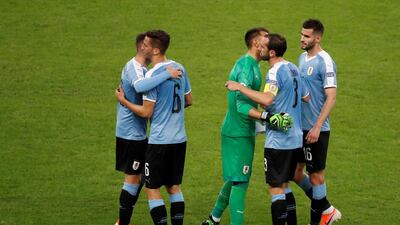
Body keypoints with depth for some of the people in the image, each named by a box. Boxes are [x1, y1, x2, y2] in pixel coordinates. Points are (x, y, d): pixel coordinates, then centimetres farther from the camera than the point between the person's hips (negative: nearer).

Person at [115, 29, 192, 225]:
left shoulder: (152, 75, -17)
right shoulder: (179, 69, 5)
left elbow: (146, 112, -13)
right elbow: (188, 100, 15)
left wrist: (123, 101, 0)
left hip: (159, 141, -7)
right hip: (180, 138, 7)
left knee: (152, 189, 1)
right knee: (174, 187, 15)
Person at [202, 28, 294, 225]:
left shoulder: (249, 64, 13)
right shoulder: (247, 67, -20)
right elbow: (242, 105, -28)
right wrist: (268, 117, -38)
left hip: (237, 130, 10)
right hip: (239, 133, -10)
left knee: (234, 179, 19)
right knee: (239, 182, -8)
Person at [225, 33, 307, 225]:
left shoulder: (275, 72, -16)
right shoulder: (293, 68, 12)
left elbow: (267, 100, -32)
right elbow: (305, 97, 22)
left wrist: (240, 87, -24)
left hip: (278, 141, -9)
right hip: (295, 138, 9)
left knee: (276, 189, -4)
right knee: (284, 186, 18)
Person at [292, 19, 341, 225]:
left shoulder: (325, 62, -15)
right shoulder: (302, 58, 11)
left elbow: (331, 97, -19)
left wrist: (317, 127, -23)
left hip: (316, 130, -9)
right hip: (300, 127, 9)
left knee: (316, 176, 2)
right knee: (295, 173, 13)